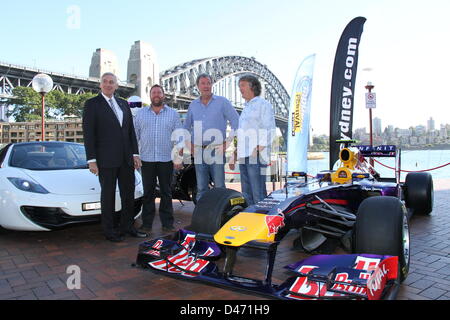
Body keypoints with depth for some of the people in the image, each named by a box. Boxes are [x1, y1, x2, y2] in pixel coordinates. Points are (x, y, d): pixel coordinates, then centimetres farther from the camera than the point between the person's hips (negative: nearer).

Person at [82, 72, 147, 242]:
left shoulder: (123, 104, 15)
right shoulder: (92, 104, 0)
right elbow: (88, 133, -6)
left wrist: (135, 153, 7)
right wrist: (91, 160, -12)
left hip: (126, 158, 5)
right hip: (106, 159, -5)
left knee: (129, 194, 10)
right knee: (108, 195, 4)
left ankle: (127, 226, 23)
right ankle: (109, 231, 15)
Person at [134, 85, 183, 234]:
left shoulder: (173, 114, 7)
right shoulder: (141, 114, 10)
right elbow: (135, 136, 10)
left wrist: (178, 158, -2)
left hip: (166, 160, -1)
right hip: (147, 159, 1)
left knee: (166, 193, 5)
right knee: (148, 193, 6)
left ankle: (167, 224, 13)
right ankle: (146, 223, 15)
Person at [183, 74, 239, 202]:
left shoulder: (222, 102, 3)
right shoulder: (193, 105, 15)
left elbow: (236, 122, 2)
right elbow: (186, 127, 24)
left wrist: (227, 142, -4)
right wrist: (190, 145, 11)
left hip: (216, 149, -3)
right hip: (198, 151, 4)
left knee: (219, 186, -3)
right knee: (201, 188, 7)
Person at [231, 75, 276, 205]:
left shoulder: (263, 104, 0)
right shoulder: (246, 108, 25)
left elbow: (270, 131, -9)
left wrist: (258, 149, -19)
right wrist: (235, 155, 22)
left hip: (256, 156, -8)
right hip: (244, 156, 9)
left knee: (258, 192, -10)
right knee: (246, 193, 10)